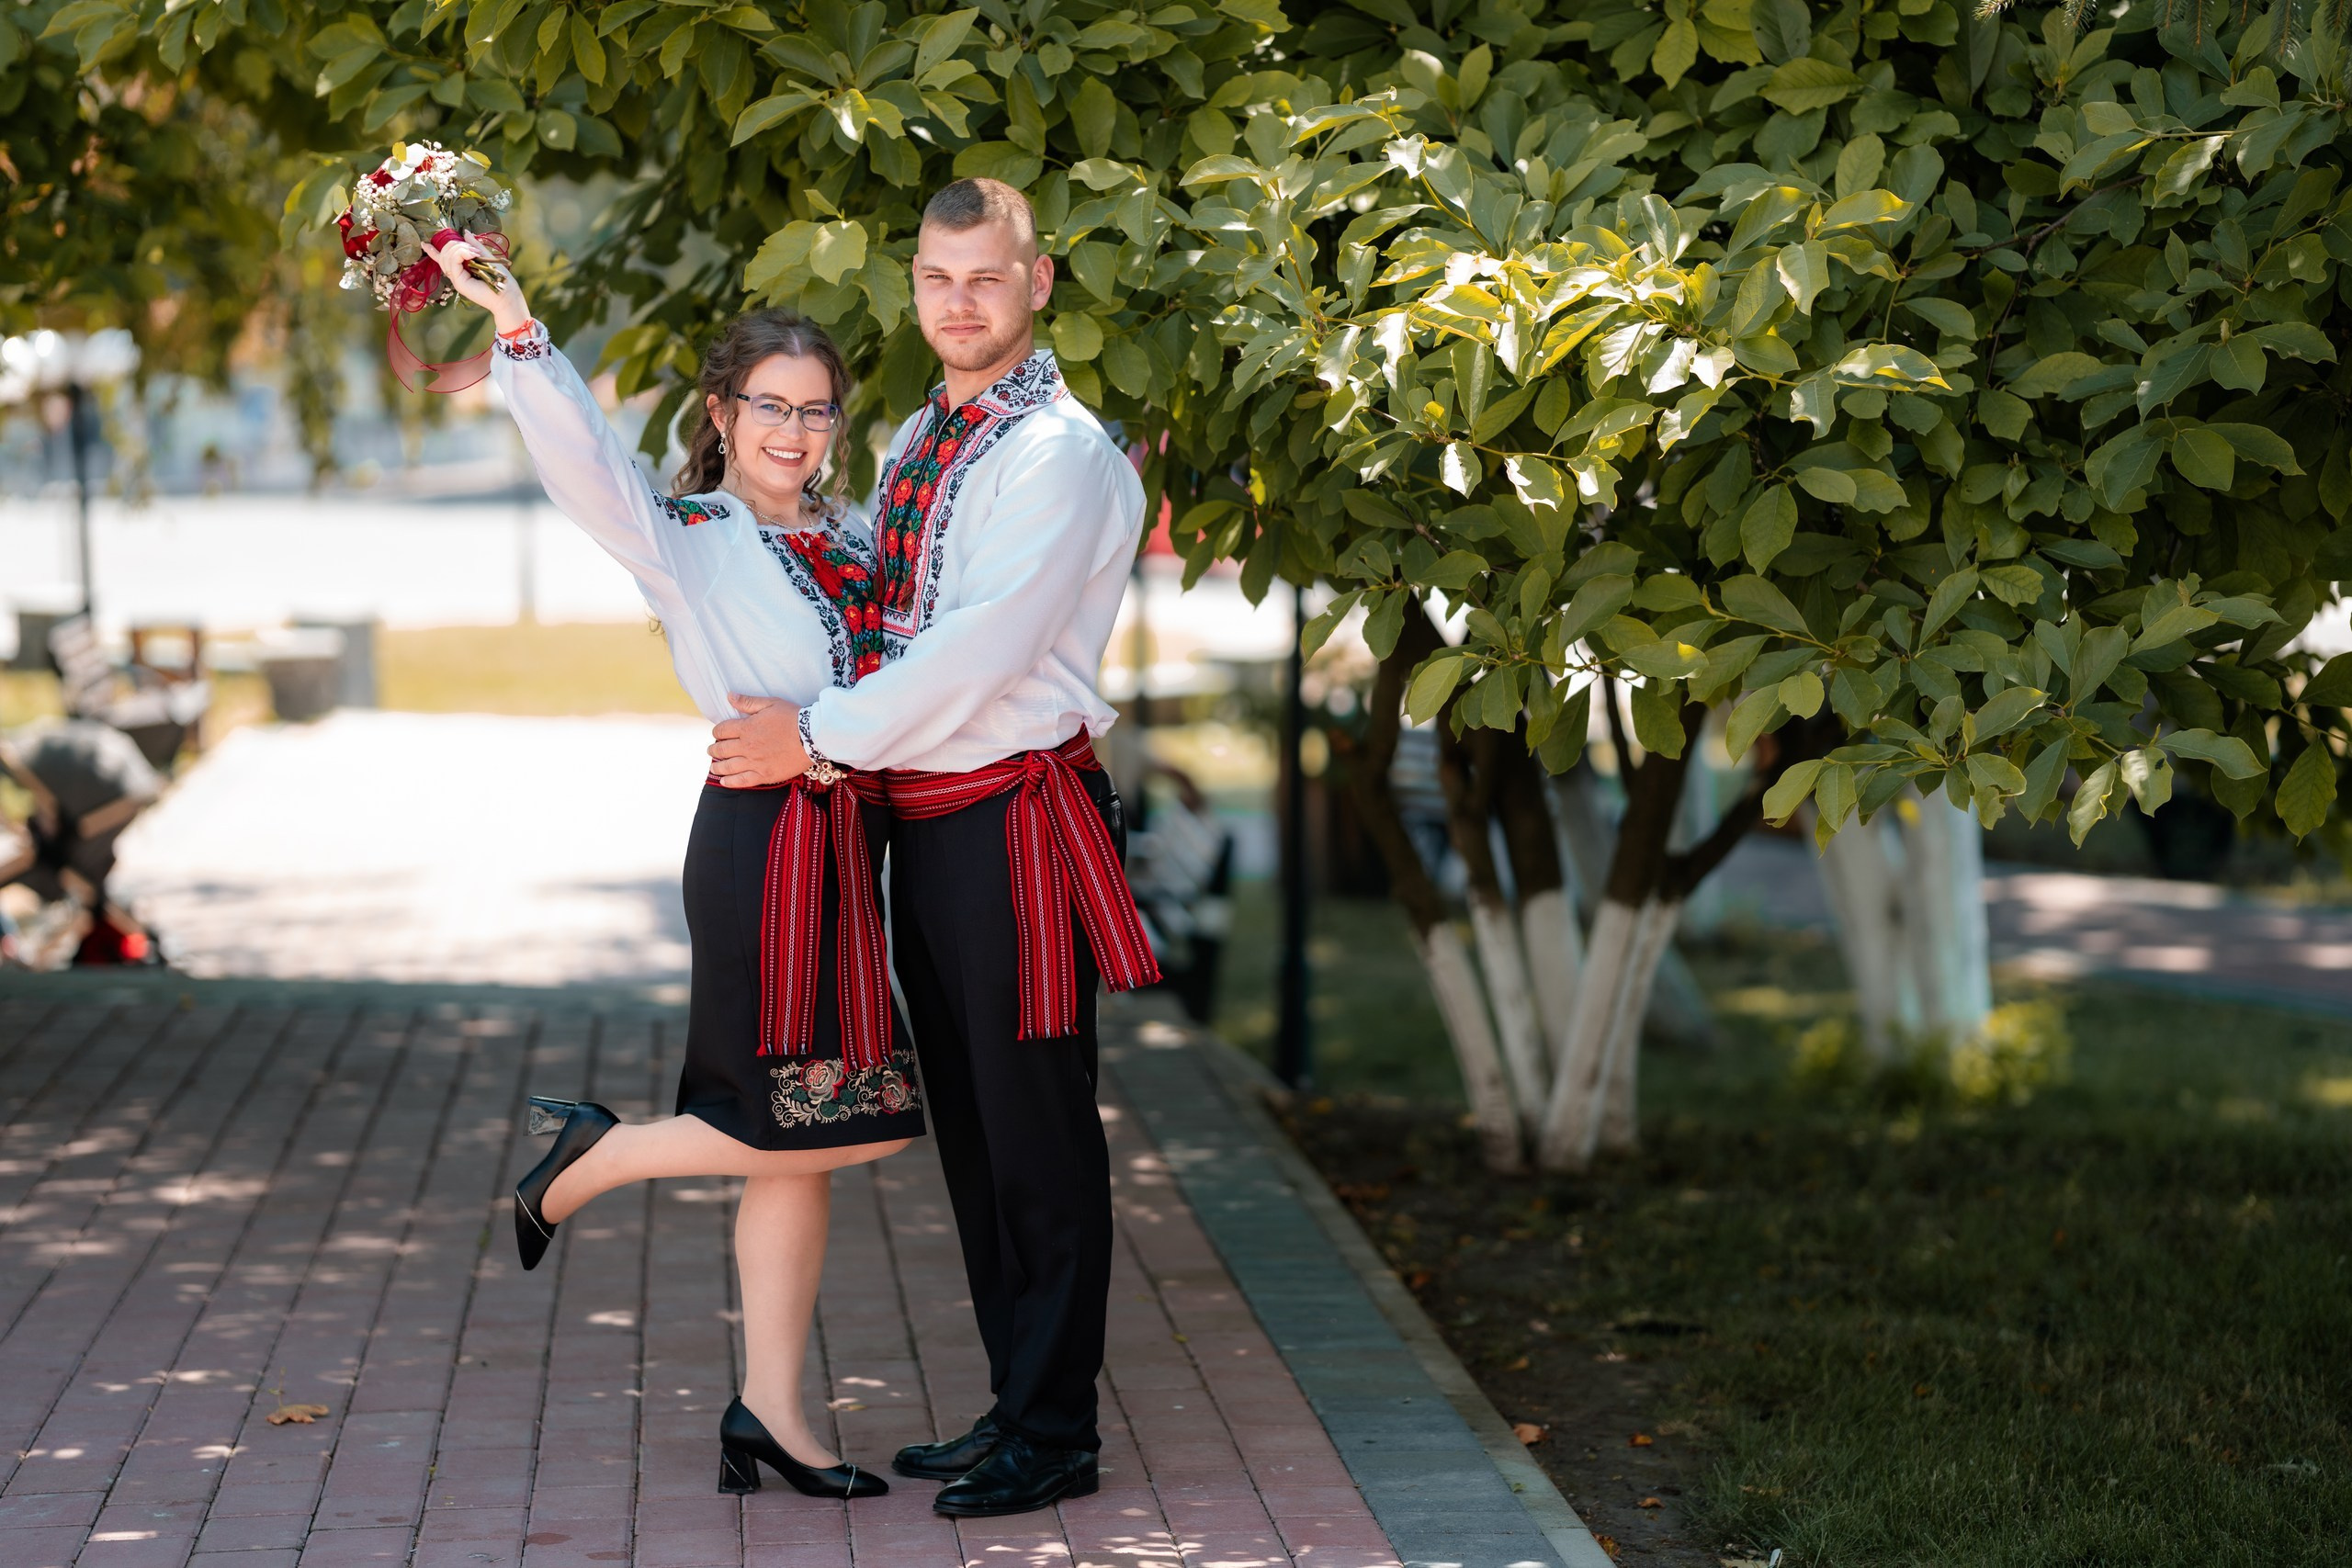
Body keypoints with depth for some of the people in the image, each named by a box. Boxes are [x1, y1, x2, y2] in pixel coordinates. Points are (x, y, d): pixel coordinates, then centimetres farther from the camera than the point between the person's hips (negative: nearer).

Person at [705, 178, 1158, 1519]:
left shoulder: (1061, 452, -13)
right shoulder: (915, 444, 15)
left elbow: (984, 647, -20)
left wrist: (818, 734, -13)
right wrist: (821, 732, 5)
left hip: (1014, 817, -9)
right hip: (920, 819, 9)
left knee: (1037, 1132, -2)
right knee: (971, 1129, 15)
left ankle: (1055, 1434, 7)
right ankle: (1013, 1403, 27)